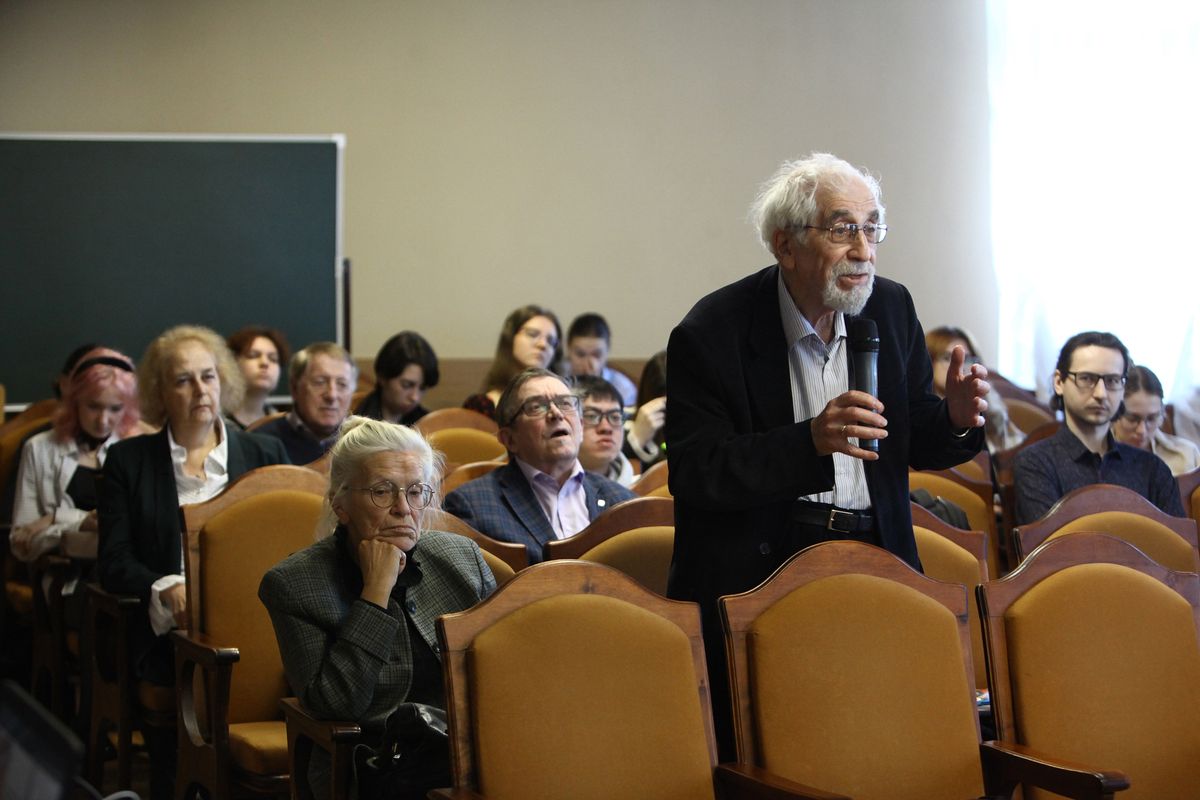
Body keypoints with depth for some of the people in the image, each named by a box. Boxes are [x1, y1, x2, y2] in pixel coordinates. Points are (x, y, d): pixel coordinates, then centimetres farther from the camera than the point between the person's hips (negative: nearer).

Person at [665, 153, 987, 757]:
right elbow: (692, 475, -16)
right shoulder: (711, 334, -10)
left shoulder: (892, 309, 6)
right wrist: (810, 441, -27)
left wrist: (953, 419, -9)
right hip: (759, 570, -4)